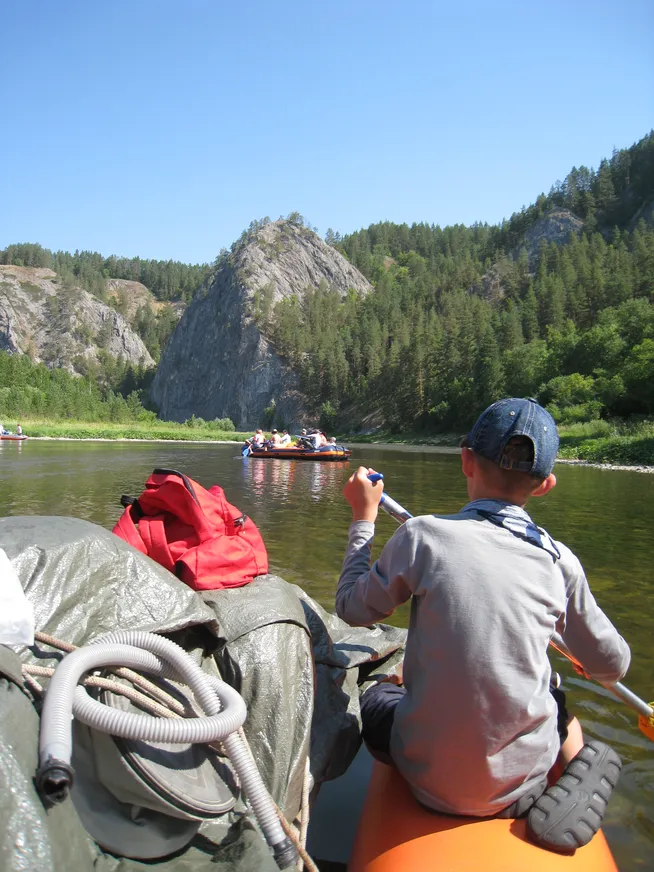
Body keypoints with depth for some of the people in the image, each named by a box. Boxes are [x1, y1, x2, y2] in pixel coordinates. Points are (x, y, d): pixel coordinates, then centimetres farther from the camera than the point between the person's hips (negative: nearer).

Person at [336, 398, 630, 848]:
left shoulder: (423, 534, -16)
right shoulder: (559, 560, -9)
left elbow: (354, 608, -2)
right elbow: (612, 666, 4)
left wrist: (364, 518, 8)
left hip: (430, 778, -2)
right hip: (520, 783, 3)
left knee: (376, 698, 26)